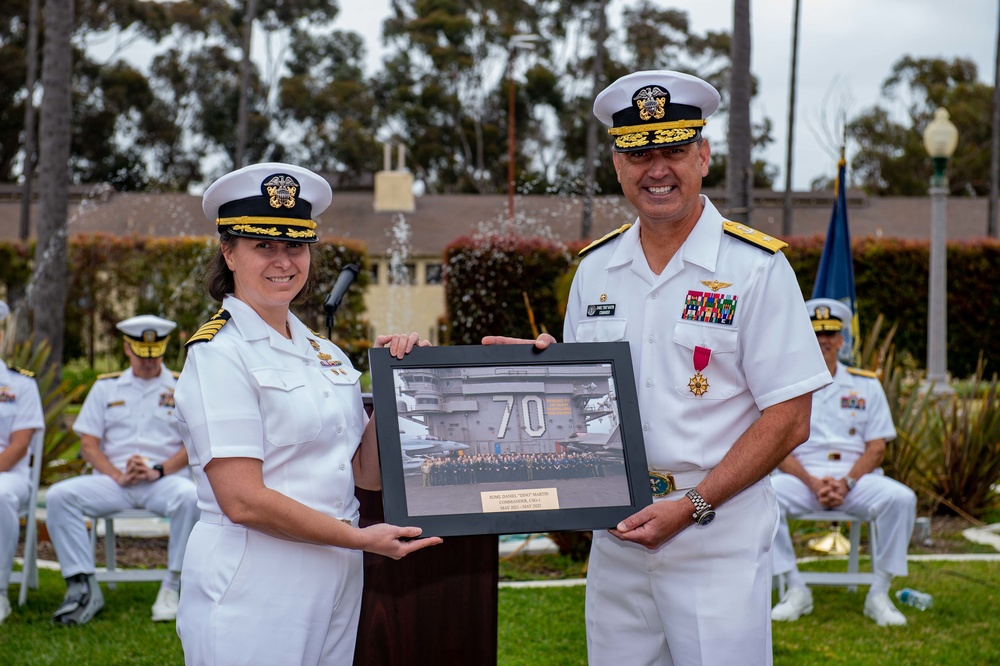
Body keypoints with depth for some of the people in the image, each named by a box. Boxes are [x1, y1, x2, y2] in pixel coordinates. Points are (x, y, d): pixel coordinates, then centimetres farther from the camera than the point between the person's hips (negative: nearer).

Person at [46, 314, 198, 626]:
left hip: (165, 480, -2)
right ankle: (82, 586, -22)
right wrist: (118, 475, -9)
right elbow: (88, 443, 10)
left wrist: (158, 471, -14)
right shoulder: (106, 387, 17)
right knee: (59, 495, -24)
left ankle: (174, 586, -24)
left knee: (190, 497, -37)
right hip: (113, 481, 2)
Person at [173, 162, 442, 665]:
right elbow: (243, 500, -17)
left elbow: (367, 474, 12)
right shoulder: (218, 354, -10)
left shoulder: (325, 353, 13)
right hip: (252, 596, -7)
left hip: (334, 588, 7)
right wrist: (359, 538, -13)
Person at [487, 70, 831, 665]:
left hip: (719, 540, -5)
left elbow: (789, 421, -10)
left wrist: (692, 505, -16)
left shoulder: (757, 268, -7)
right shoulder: (596, 268, 9)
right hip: (615, 536, 5)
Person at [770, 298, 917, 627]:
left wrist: (846, 482, -14)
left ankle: (879, 594, -16)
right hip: (802, 478, -1)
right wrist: (813, 483, -16)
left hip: (856, 477, 1)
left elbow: (876, 447, 4)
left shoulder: (866, 385, 10)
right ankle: (796, 590, -19)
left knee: (901, 498, -29)